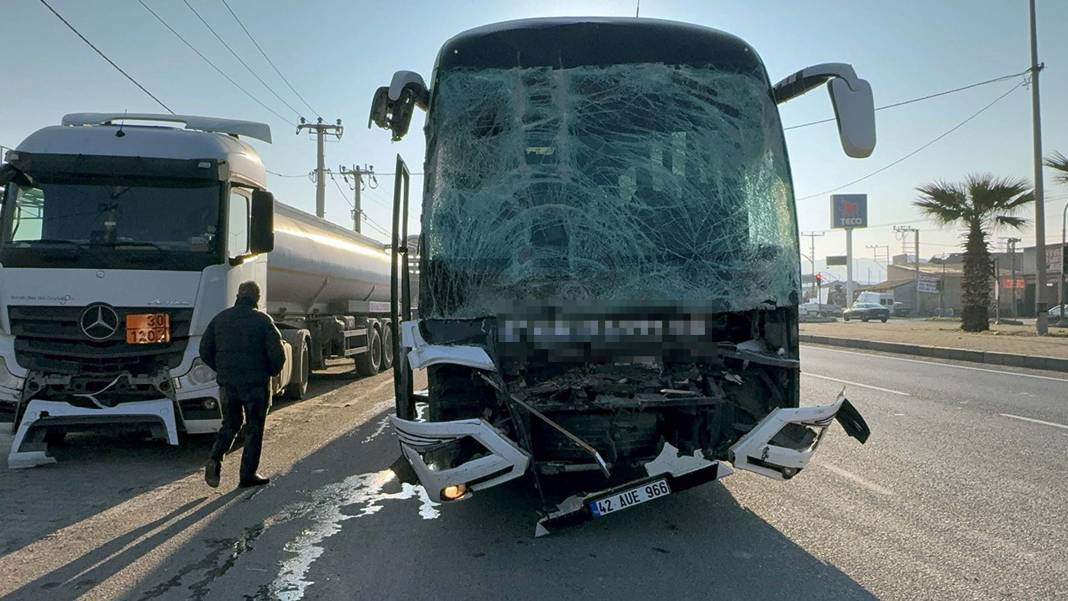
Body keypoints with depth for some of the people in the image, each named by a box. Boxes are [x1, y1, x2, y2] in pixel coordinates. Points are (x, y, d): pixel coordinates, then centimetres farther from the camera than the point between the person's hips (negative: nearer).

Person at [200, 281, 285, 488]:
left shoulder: (220, 319, 5)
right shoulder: (263, 320, -8)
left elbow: (205, 351, 6)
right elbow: (277, 354, -13)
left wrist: (222, 370, 17)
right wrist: (270, 372, 5)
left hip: (227, 383, 4)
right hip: (256, 384, -4)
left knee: (230, 425, 18)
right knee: (254, 429, 6)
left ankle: (215, 460, -3)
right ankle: (248, 475, 8)